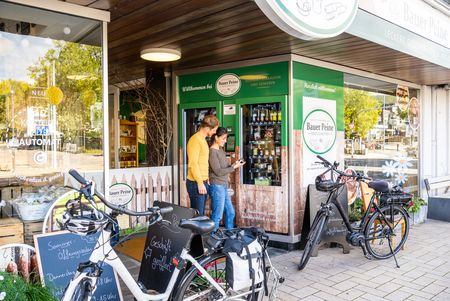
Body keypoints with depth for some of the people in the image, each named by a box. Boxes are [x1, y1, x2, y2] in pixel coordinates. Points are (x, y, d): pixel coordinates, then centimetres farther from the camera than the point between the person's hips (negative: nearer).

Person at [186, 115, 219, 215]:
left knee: (201, 214, 13)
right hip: (196, 183, -9)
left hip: (203, 182, 9)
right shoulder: (195, 140, -13)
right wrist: (200, 183, -20)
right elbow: (193, 164, -19)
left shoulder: (203, 140, 17)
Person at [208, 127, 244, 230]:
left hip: (223, 186, 9)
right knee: (217, 215, -3)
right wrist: (234, 167, -12)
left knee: (230, 212, 15)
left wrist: (234, 164, 0)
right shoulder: (212, 152, -13)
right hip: (217, 186, -9)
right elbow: (218, 171, -17)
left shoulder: (221, 150, 13)